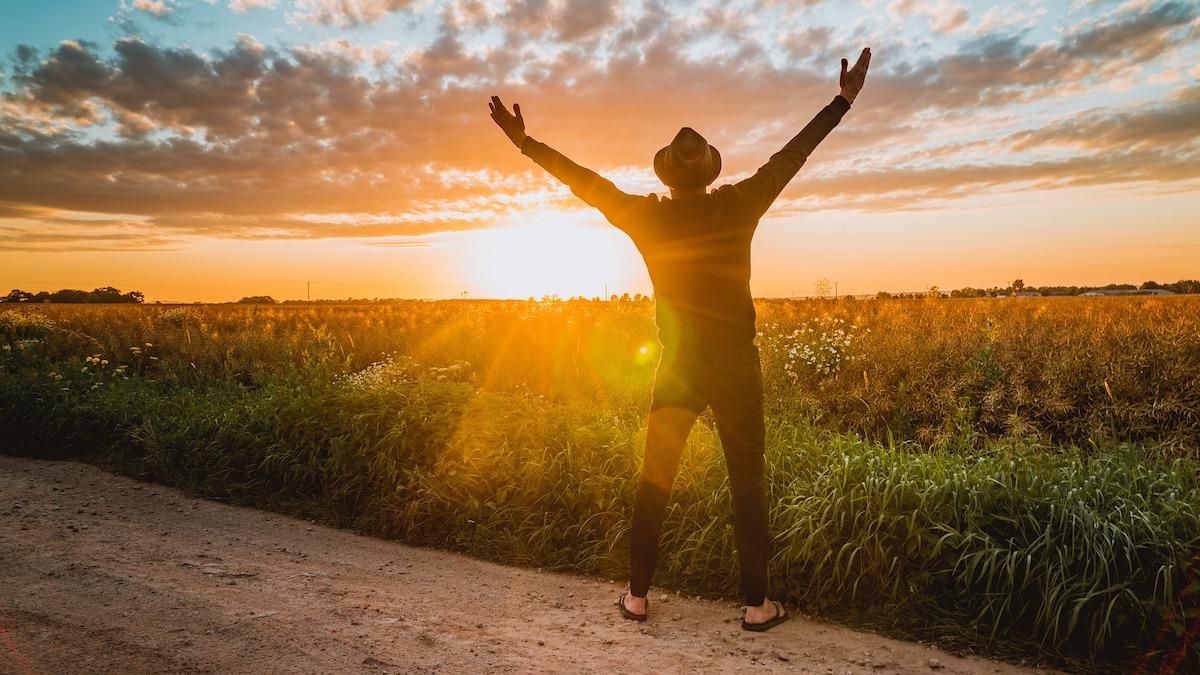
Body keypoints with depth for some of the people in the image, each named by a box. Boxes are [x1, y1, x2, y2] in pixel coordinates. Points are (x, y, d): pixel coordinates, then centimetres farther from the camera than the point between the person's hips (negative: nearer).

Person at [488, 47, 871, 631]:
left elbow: (584, 180, 3)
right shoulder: (738, 207, -4)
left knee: (654, 480, 11)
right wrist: (844, 100, 12)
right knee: (747, 483, 8)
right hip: (735, 368, 0)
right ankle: (757, 605, 16)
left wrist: (525, 142, 12)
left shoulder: (647, 216, -3)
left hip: (677, 368, 1)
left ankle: (637, 596, 20)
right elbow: (791, 156, 2)